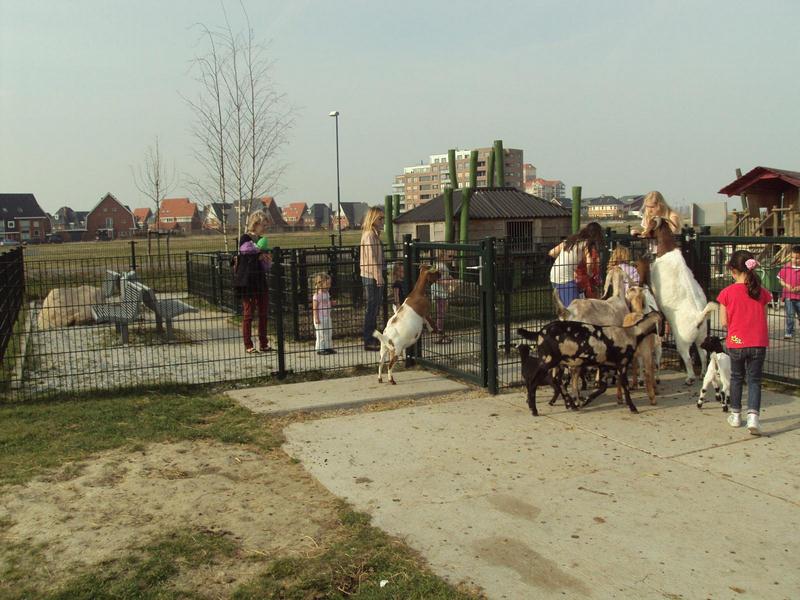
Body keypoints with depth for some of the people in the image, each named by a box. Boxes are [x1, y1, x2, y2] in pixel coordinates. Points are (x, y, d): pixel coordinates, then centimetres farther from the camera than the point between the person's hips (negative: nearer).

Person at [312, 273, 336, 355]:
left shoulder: (327, 293, 8)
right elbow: (314, 308, -16)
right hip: (320, 318, -8)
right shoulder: (317, 295, -17)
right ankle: (320, 349, 6)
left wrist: (332, 303, 2)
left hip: (327, 317, 8)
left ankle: (328, 347, 21)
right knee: (321, 334, -2)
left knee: (329, 333, 12)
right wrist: (316, 318, -19)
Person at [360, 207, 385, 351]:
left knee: (374, 308, 14)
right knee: (372, 308, -6)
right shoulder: (369, 235, -14)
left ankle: (373, 339, 22)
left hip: (373, 276, 10)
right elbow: (372, 258, -20)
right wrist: (378, 277, -22)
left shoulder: (374, 234, 16)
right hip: (372, 277, -10)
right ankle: (369, 342, -1)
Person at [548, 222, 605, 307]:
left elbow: (551, 253, 22)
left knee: (566, 307, 15)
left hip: (554, 276, 8)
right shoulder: (588, 244, 1)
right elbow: (589, 264, -13)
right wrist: (590, 275, 7)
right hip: (566, 278, -8)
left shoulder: (570, 239, 20)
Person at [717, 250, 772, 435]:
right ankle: (753, 416, -9)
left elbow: (724, 322, -5)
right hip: (758, 343, 1)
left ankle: (736, 415, 27)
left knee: (736, 377, 17)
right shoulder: (761, 292, -3)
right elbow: (763, 319, 4)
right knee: (754, 380, 8)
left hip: (736, 342, -1)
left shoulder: (727, 293, -9)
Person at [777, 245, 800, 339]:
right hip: (788, 296, 0)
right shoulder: (786, 267, 0)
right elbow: (780, 279, 6)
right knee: (790, 315, 3)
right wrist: (786, 285, -11)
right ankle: (789, 332, 11)